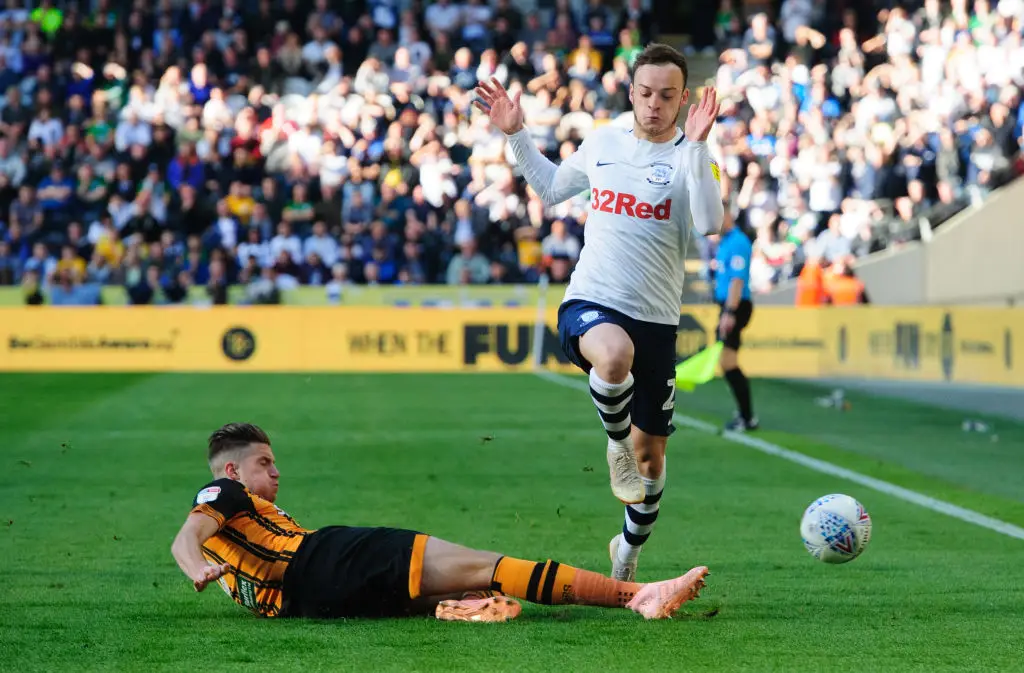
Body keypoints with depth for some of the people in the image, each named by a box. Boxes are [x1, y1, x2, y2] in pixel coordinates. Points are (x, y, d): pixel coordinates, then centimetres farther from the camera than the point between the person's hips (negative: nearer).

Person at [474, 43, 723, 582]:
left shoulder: (690, 157, -2)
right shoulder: (602, 142, 8)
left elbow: (710, 223, -22)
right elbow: (551, 188, 26)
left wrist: (696, 144, -27)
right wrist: (515, 135, 17)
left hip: (656, 320, 0)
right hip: (589, 304, 0)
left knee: (651, 455, 10)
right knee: (615, 353, -39)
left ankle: (628, 551, 36)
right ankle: (616, 441, -9)